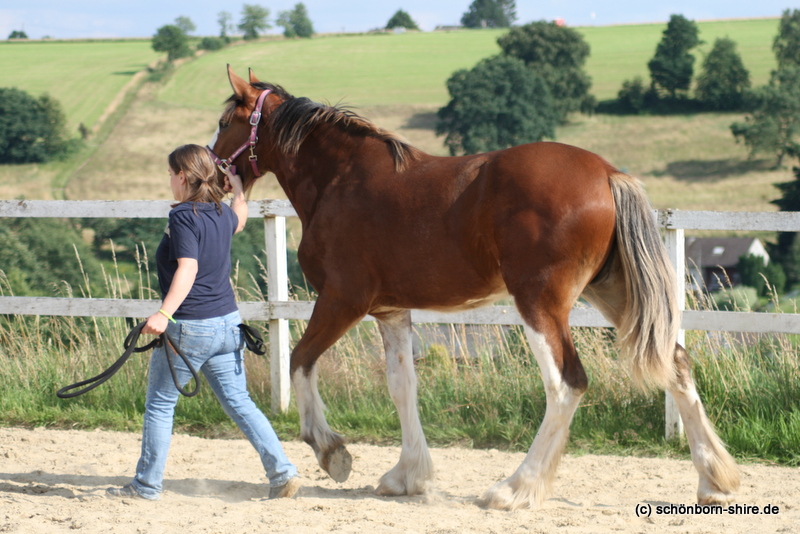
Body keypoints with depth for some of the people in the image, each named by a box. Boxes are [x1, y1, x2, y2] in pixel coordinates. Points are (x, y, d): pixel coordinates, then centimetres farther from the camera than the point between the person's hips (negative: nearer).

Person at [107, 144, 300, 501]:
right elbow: (239, 220, 33)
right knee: (239, 403, 11)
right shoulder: (221, 214, 8)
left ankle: (147, 485, 14)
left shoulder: (183, 217, -15)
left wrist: (164, 314, -35)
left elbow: (188, 269, -27)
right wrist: (238, 190, 49)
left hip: (189, 327, -7)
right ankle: (282, 472, 1)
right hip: (228, 321, 7)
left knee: (159, 405, 7)